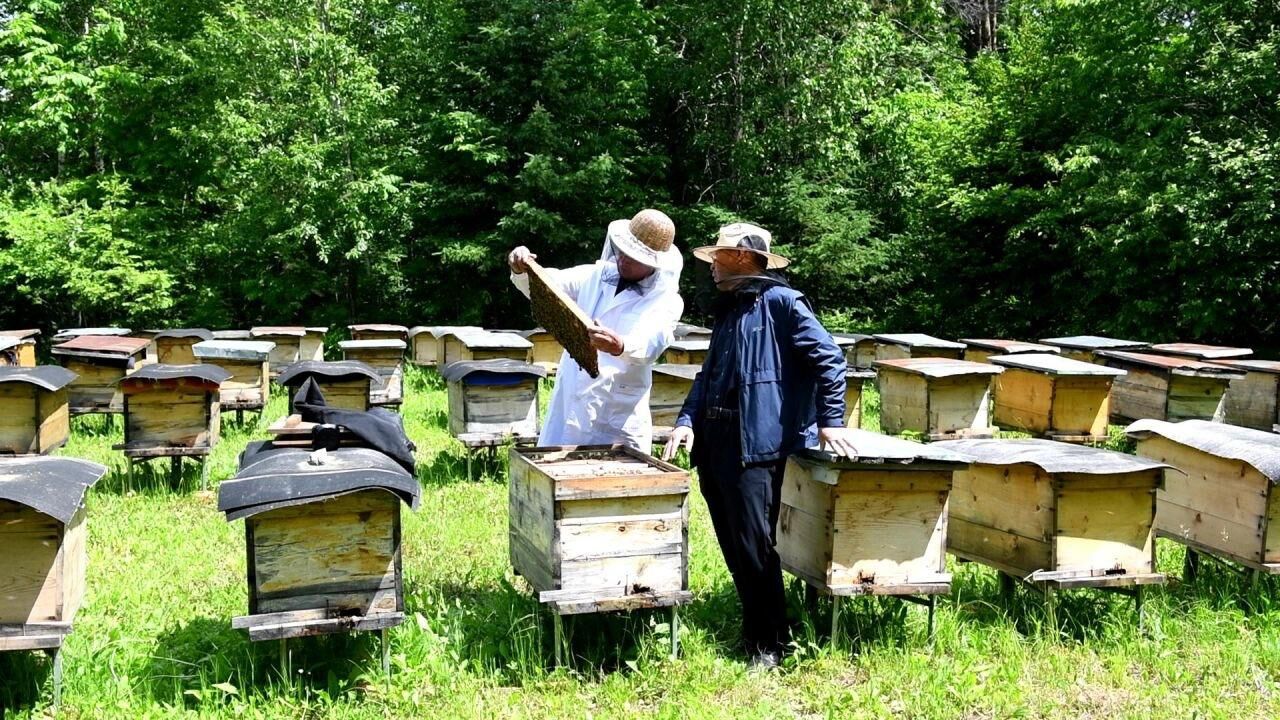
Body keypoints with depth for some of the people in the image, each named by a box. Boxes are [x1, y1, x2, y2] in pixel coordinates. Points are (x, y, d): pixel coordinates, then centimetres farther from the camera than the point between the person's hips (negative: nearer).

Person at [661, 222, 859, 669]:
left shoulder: (781, 302, -8)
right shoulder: (728, 310, 19)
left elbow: (828, 359, -12)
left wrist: (830, 422, -14)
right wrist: (687, 420, 4)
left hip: (756, 448, -9)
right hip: (715, 447, 9)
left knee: (754, 549, -5)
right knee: (733, 549, 14)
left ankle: (768, 645, 7)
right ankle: (754, 626, 27)